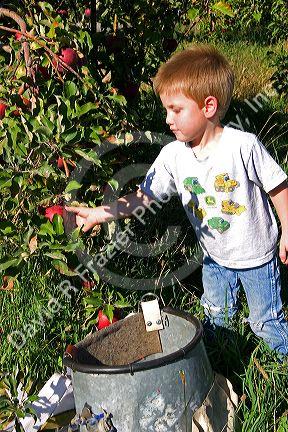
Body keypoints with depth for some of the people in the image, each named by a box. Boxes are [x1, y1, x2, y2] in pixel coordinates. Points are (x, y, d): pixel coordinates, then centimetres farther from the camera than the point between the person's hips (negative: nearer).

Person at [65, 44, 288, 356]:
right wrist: (99, 213, -19)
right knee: (215, 317, 22)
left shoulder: (243, 145, -25)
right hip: (215, 257, 5)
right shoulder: (173, 155, -12)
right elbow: (144, 196, -9)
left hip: (256, 254, -4)